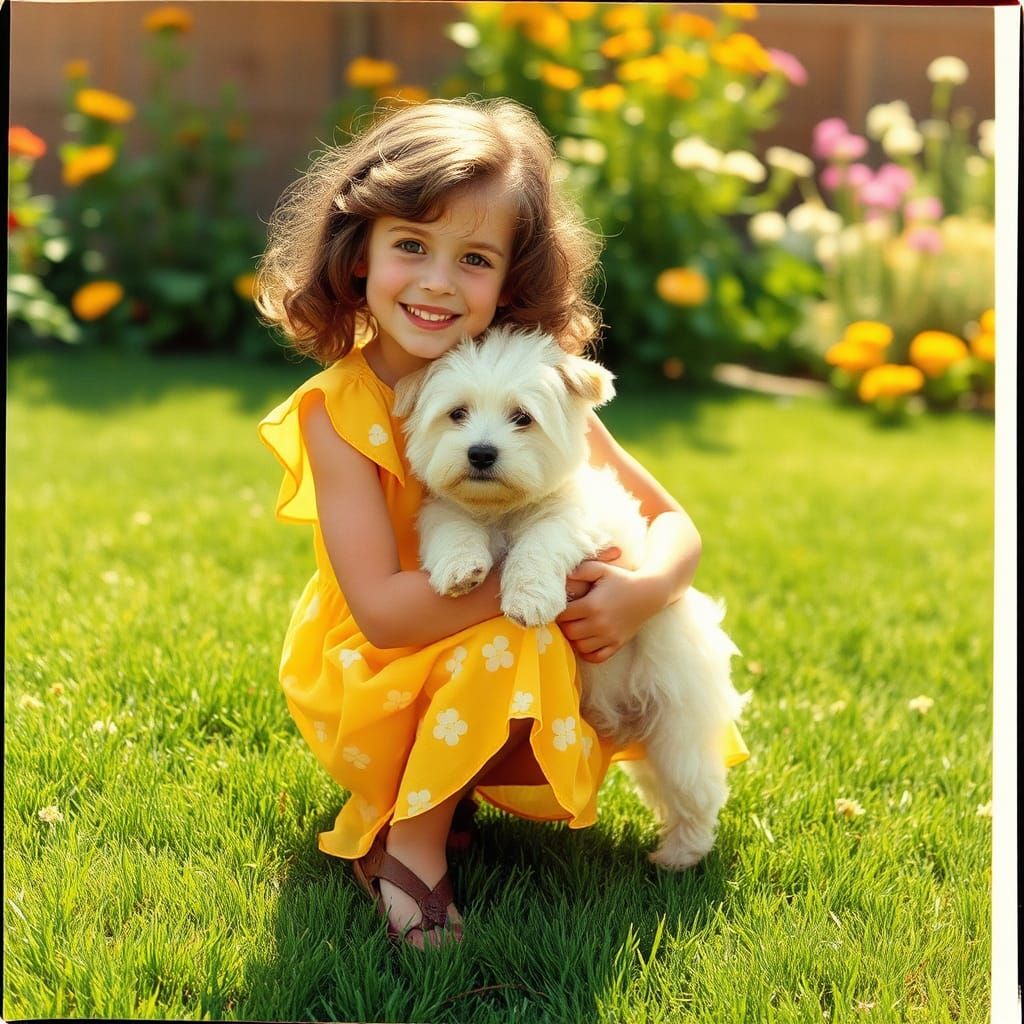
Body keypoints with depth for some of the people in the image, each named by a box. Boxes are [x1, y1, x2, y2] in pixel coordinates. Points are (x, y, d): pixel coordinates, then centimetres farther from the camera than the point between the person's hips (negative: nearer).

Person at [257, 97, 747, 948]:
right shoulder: (338, 411, -20)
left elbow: (673, 524, -6)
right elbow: (385, 610, -28)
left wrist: (643, 590, -28)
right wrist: (548, 580, -30)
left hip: (513, 690, 5)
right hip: (371, 689, -5)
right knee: (509, 644, -30)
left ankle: (438, 791, 6)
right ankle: (410, 846, -13)